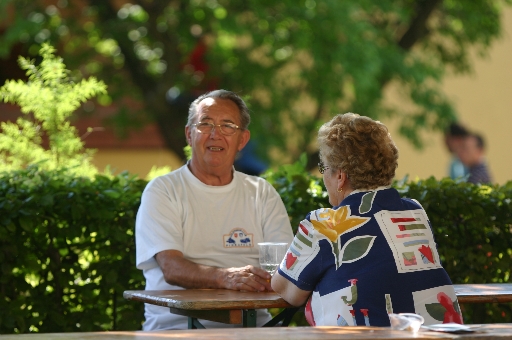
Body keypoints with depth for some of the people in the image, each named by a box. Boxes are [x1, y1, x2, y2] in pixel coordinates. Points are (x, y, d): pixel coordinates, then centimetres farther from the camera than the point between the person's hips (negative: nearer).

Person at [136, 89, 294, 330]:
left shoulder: (262, 194, 16)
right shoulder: (163, 191, 5)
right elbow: (171, 268, -10)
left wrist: (271, 277, -21)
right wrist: (225, 277, -29)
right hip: (177, 324, -3)